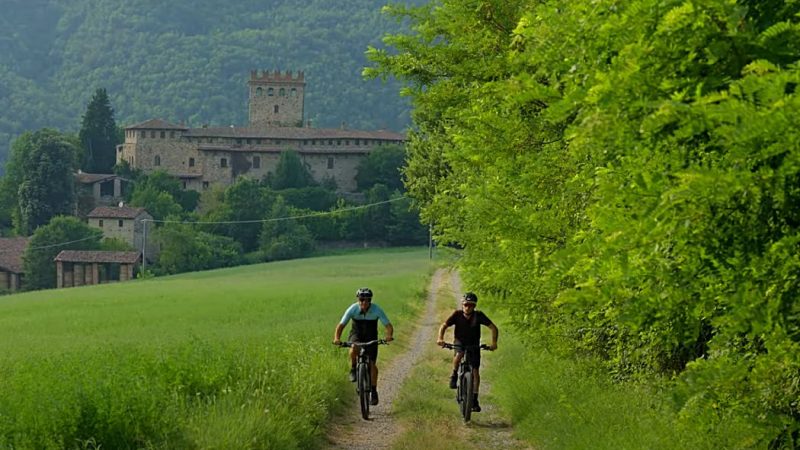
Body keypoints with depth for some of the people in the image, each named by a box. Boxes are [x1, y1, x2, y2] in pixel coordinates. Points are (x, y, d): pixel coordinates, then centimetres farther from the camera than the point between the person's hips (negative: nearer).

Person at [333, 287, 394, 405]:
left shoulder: (376, 310, -24)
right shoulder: (353, 309, -23)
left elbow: (388, 326, -24)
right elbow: (341, 325, -24)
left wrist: (388, 336, -47)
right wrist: (337, 338, -42)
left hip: (371, 336, 0)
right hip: (356, 334, 0)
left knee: (372, 364, -10)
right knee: (353, 348, -35)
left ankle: (374, 391, 3)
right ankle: (353, 369, -8)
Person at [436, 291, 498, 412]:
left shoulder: (478, 315, -20)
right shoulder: (457, 314, -19)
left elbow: (493, 328, -19)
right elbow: (444, 326, -21)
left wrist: (494, 342, -33)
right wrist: (440, 338, -39)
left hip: (474, 344, 1)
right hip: (460, 342, -1)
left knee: (475, 371, -6)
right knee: (458, 355, -36)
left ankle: (474, 399, 2)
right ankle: (454, 375, -8)